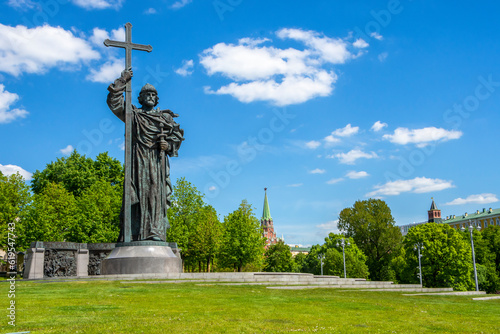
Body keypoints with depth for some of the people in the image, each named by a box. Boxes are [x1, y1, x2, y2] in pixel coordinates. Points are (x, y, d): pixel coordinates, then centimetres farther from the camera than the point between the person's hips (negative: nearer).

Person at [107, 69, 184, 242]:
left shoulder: (165, 117, 19)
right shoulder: (133, 114, 15)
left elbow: (177, 135, 19)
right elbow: (114, 101, 7)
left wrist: (168, 145, 0)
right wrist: (122, 80, 6)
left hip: (158, 160, 1)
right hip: (139, 158, -1)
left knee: (156, 192, -9)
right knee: (139, 192, -8)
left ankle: (155, 232, -15)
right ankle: (135, 233, -9)